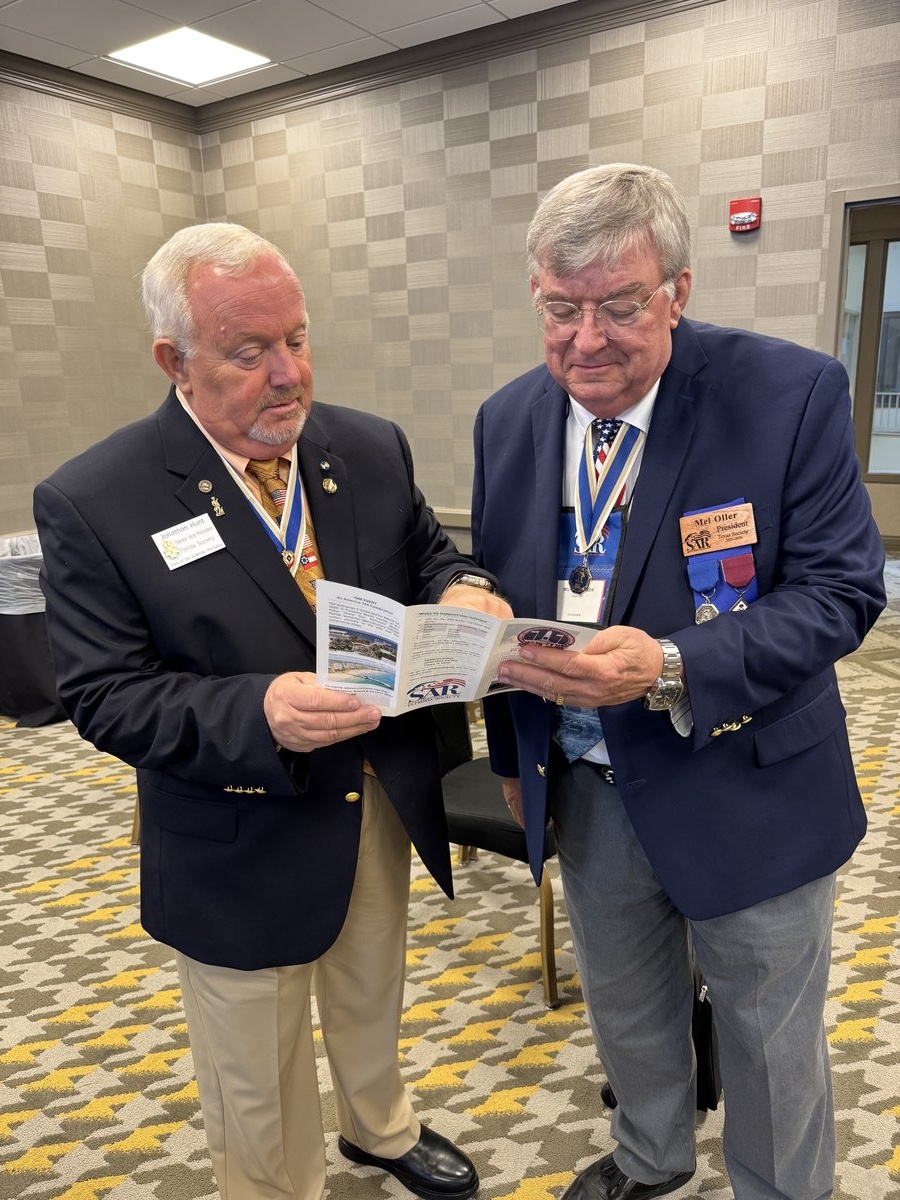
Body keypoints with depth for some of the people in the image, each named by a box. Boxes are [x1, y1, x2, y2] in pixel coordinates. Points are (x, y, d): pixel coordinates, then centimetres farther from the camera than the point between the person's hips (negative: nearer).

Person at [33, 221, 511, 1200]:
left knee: (371, 997, 32)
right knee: (258, 1086, 20)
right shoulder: (91, 503, -18)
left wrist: (460, 591, -18)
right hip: (243, 852, -4)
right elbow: (105, 697, -17)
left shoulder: (371, 447, -5)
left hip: (383, 802, 5)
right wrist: (259, 715, -34)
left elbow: (426, 554, 7)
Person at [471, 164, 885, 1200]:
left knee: (770, 1041, 18)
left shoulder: (792, 394, -16)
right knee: (625, 1008, 26)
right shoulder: (508, 418, -2)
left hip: (744, 794, -4)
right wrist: (511, 754, 11)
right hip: (584, 789, 5)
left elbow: (840, 590, -17)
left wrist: (671, 671, -32)